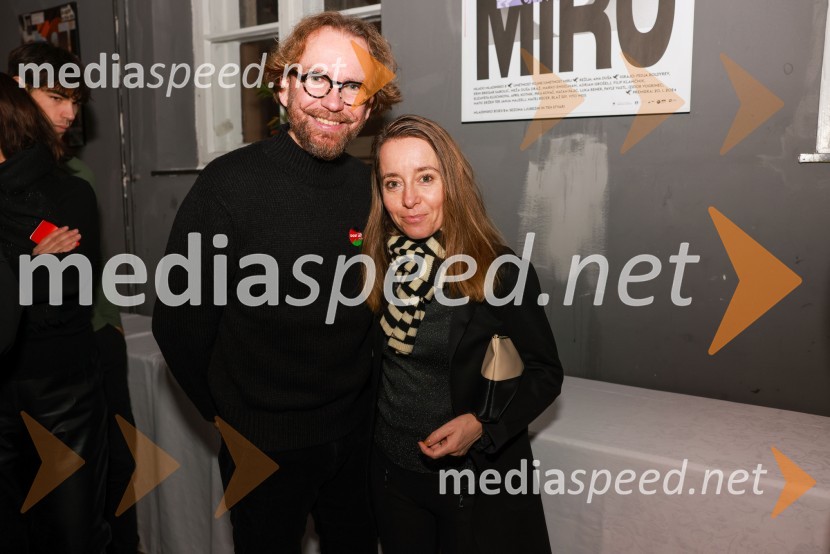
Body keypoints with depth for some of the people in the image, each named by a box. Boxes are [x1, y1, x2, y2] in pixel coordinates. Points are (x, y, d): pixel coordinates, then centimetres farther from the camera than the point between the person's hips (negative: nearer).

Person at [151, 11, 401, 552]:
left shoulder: (373, 188, -4)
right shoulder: (229, 183, -17)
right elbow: (178, 320, -11)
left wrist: (359, 398, 5)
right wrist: (227, 411, -1)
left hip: (356, 431, 4)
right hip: (264, 443, -3)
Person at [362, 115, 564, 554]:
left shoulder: (504, 273, -18)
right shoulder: (379, 264, -6)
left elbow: (545, 373, -9)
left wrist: (483, 425, -21)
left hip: (479, 479, -3)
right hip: (393, 474, 4)